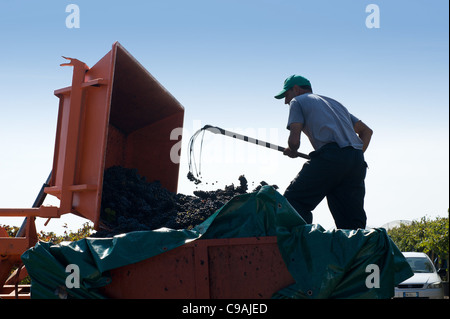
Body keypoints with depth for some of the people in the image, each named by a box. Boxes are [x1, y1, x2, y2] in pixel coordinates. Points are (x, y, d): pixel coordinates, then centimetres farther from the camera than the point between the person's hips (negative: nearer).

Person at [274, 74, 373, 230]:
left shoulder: (297, 101, 15)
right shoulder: (334, 102, 35)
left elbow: (294, 140, 1)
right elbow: (367, 131, 32)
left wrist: (291, 152, 22)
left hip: (330, 156, -6)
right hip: (357, 162, 7)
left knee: (293, 201, -2)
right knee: (352, 222, 8)